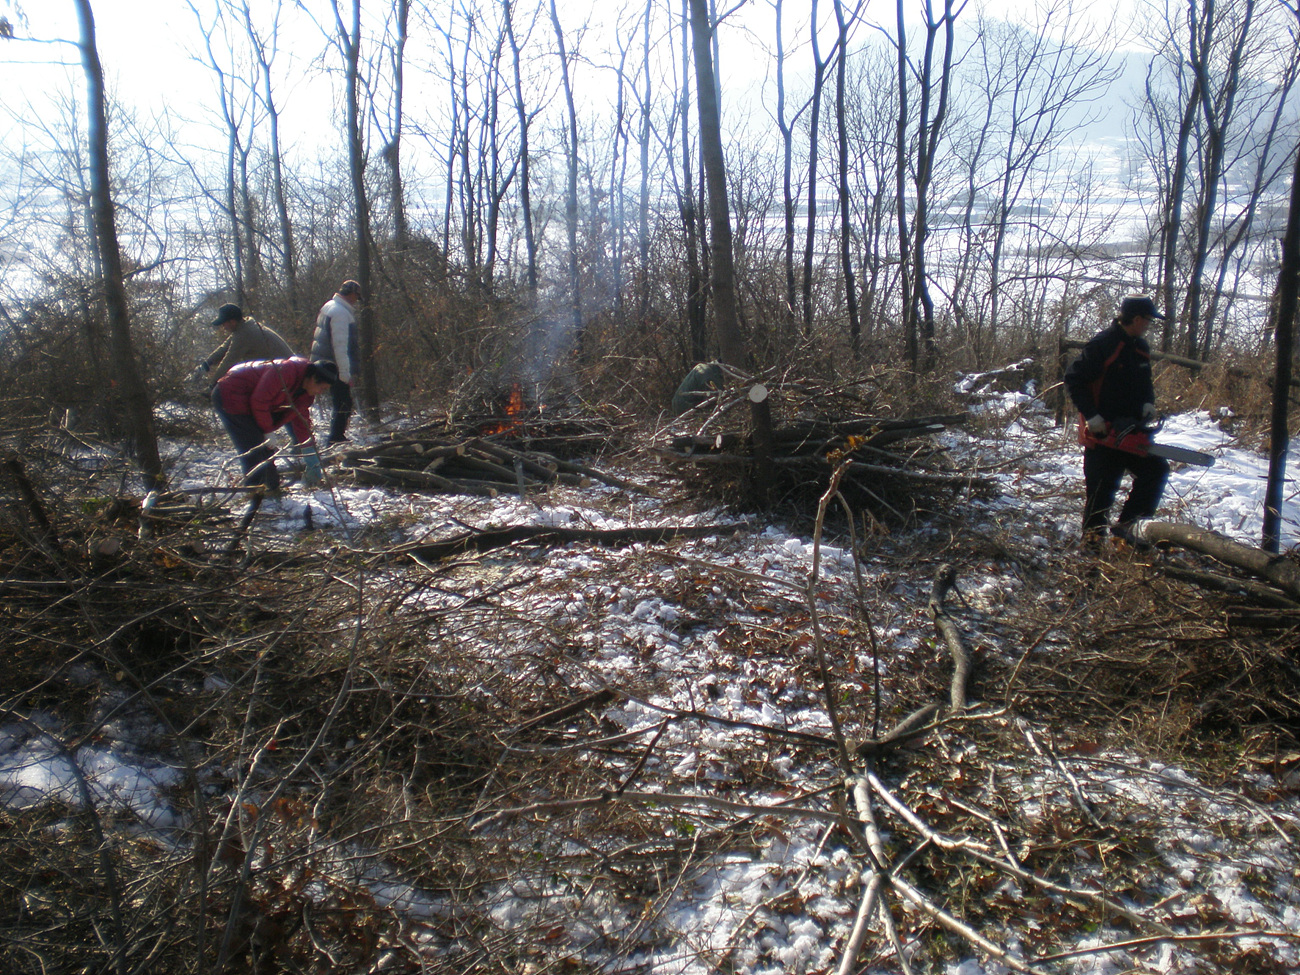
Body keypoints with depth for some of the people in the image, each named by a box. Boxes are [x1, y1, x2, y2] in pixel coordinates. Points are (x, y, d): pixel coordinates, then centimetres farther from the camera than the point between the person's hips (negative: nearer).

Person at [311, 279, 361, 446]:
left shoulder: (329, 307, 16)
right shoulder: (341, 313, -17)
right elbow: (340, 345, -23)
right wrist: (346, 374, -23)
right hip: (335, 368, -10)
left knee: (343, 404, 19)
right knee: (344, 405, -7)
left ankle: (337, 438, 28)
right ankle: (335, 441, -6)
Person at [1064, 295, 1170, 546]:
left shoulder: (1141, 348, 9)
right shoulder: (1102, 345, -16)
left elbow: (1145, 382, 22)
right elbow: (1073, 379, -17)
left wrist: (1148, 403, 0)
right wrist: (1091, 416, -22)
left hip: (1131, 430, 8)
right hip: (1102, 432, -8)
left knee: (1156, 469, 2)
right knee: (1102, 487, -2)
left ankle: (1127, 524, 7)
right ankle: (1092, 536, 14)